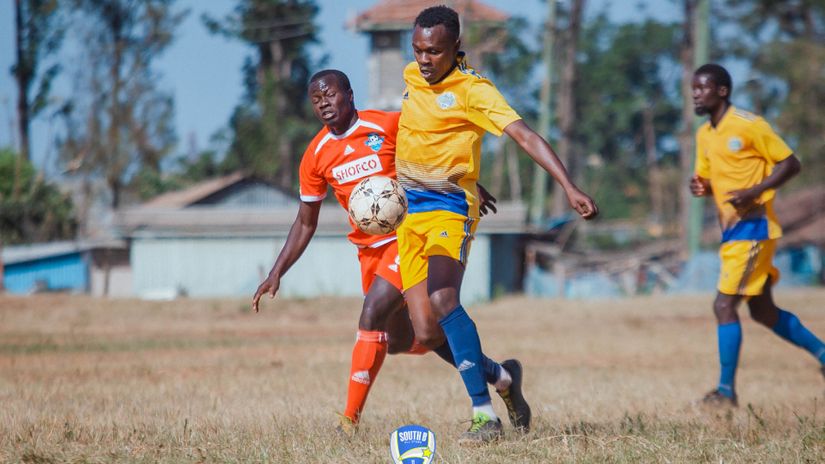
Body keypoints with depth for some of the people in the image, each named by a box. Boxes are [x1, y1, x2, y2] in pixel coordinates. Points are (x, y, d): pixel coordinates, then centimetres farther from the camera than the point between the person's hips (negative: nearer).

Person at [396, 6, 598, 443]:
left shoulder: (472, 90, -12)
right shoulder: (411, 77, 9)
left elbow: (525, 136, -21)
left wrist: (569, 186, -33)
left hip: (448, 209, -6)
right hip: (409, 211, 6)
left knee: (443, 301, -30)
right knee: (424, 332, -2)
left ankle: (484, 414, -27)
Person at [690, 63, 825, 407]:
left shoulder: (749, 125, -12)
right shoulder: (704, 135, 12)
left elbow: (790, 163, -11)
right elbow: (707, 177, 22)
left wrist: (753, 192, -22)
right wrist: (699, 187, -3)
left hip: (752, 227, -9)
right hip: (732, 229, 9)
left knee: (724, 305, -12)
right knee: (763, 311, 14)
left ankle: (726, 390, -8)